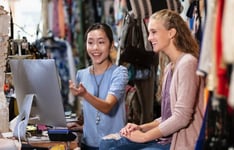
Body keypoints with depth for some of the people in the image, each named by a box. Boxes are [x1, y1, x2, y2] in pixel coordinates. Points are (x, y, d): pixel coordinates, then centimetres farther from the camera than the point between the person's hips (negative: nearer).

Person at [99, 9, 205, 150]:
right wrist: (142, 128, 4)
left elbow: (181, 117, -19)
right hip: (166, 137, 9)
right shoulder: (169, 68, 17)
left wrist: (145, 136, -12)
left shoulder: (187, 63, -13)